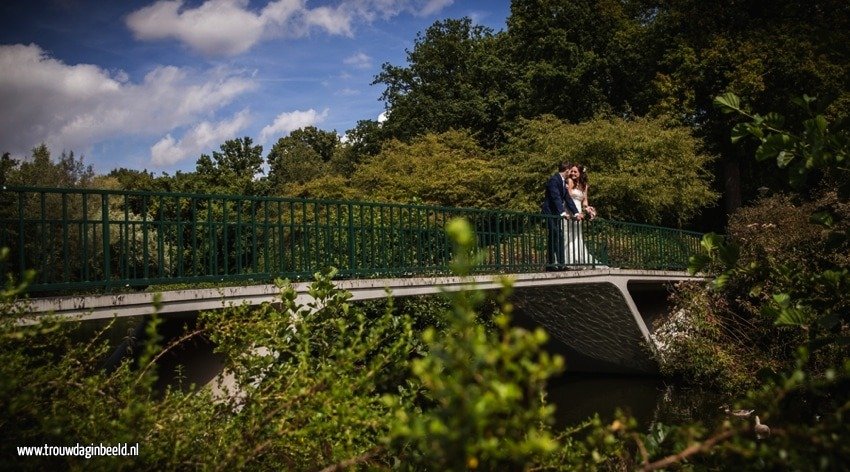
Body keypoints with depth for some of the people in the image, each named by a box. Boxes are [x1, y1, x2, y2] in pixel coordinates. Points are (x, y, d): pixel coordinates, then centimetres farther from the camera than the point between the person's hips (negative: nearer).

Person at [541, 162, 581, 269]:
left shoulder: (564, 182, 14)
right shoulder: (554, 180, -15)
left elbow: (567, 198, 15)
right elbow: (556, 197, -24)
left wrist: (576, 212, 8)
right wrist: (563, 212, -31)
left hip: (557, 213, 9)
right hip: (550, 213, -9)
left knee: (560, 237, 6)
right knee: (553, 237, -12)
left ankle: (560, 262, 8)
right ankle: (550, 263, -10)